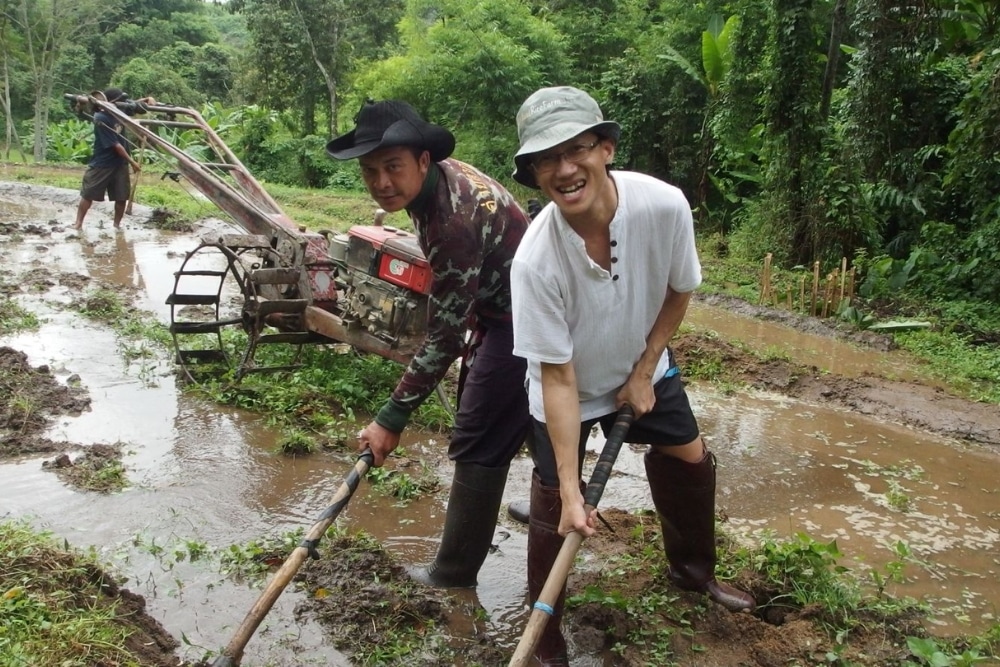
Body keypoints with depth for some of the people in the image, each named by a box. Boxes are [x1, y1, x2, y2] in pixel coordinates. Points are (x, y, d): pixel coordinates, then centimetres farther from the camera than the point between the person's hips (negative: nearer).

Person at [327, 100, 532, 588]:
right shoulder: (437, 179, -5)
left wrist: (393, 417, -25)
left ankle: (453, 575, 8)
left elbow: (442, 338, -30)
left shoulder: (454, 221, -34)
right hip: (495, 312, 11)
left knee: (478, 446, -5)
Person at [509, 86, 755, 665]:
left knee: (691, 461, 14)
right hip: (568, 387, -3)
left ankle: (694, 570, 44)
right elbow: (558, 378, -29)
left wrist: (643, 371, -6)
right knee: (553, 506, -3)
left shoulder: (665, 205, -30)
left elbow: (679, 290, -8)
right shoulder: (535, 262, -36)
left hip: (644, 368, 4)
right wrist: (570, 490, -29)